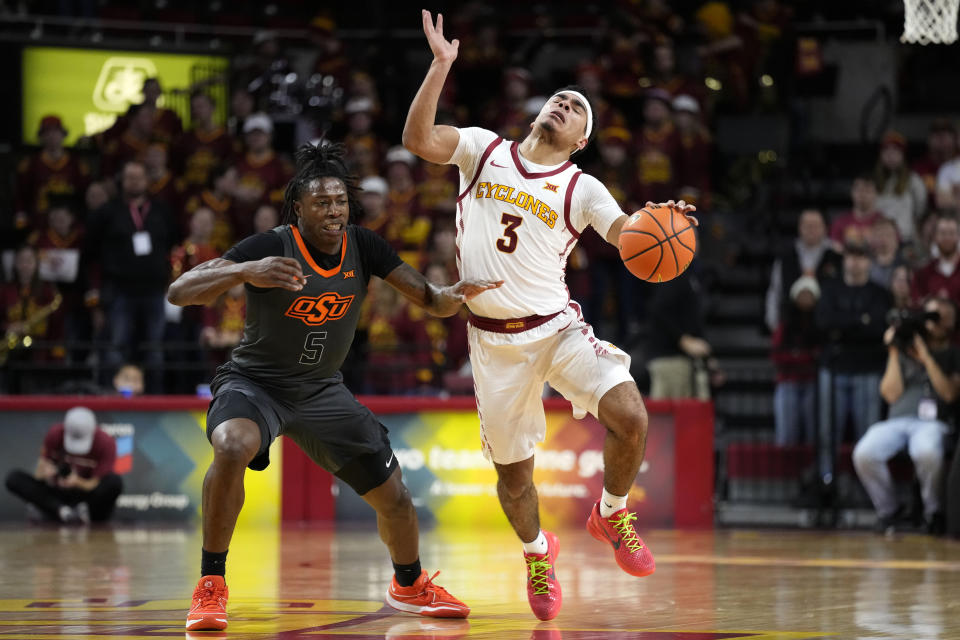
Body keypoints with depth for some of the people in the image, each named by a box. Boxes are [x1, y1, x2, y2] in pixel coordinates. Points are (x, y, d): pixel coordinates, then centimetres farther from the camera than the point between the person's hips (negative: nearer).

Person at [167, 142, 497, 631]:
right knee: (233, 447, -38)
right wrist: (247, 272, -49)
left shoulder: (363, 247, -9)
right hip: (254, 383, -5)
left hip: (321, 390, 5)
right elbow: (180, 291, -32)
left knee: (394, 498, 6)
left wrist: (454, 295, -31)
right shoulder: (270, 247, -23)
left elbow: (429, 300, -6)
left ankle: (408, 587, 37)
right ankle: (210, 586, -25)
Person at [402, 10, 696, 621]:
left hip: (557, 326, -1)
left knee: (631, 415, -23)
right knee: (513, 474, 5)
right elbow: (418, 139, -9)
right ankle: (538, 552, 37)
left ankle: (612, 513, 5)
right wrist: (442, 65, -17)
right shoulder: (485, 149, 5)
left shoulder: (582, 189, 2)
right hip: (494, 338, 1)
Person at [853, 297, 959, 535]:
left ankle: (933, 512, -13)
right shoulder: (905, 350, 20)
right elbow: (891, 394, 10)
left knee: (928, 453, -41)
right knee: (864, 455, -31)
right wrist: (894, 354, 4)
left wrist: (925, 356, -5)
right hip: (896, 422, 2)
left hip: (932, 423, -2)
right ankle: (888, 510, -7)